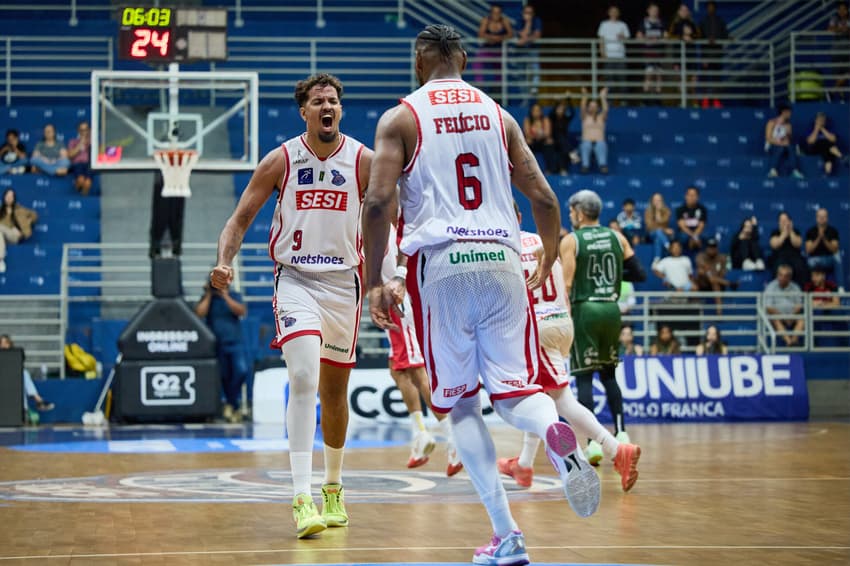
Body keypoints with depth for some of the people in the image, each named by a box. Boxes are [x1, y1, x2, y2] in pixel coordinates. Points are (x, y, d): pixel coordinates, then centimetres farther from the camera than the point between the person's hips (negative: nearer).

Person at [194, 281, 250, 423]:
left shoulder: (234, 296, 8)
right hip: (218, 345, 1)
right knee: (225, 377, 3)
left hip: (235, 344, -1)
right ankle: (234, 408, 15)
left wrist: (225, 296, -10)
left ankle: (230, 403, -7)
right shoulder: (206, 298, 8)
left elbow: (242, 311, -9)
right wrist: (209, 295, -5)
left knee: (242, 370, -23)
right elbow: (199, 313, -10)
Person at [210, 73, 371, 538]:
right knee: (303, 379, -22)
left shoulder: (363, 161, -3)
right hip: (295, 279, -2)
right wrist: (224, 263, -18)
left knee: (334, 391, 13)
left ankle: (333, 490, 34)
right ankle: (302, 500, -24)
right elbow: (240, 219, 0)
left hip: (343, 282, 2)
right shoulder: (281, 160, -4)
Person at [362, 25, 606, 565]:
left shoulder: (400, 118, 4)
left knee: (462, 405, 8)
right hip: (501, 261, 2)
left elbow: (379, 202, -8)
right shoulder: (499, 116, 14)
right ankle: (556, 433, -30)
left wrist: (375, 283, -1)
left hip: (441, 264, -2)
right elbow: (545, 199, 10)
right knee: (515, 389, 8)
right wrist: (547, 266, 24)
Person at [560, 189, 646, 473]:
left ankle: (593, 442, -9)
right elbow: (639, 274, 7)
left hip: (585, 309, -4)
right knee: (608, 373, 19)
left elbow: (566, 284, -12)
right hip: (611, 308, 4)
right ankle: (620, 433, 11)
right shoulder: (617, 237, 8)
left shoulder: (570, 241, -4)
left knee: (584, 377, -1)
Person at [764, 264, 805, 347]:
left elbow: (799, 306, 8)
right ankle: (788, 341, -51)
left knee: (802, 318, -27)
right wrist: (782, 316, -18)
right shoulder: (771, 287, 1)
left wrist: (791, 316, -13)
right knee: (776, 320, -35)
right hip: (776, 315, -3)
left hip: (792, 317, 3)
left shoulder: (795, 288, 11)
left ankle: (794, 339, -46)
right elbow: (768, 307, -7)